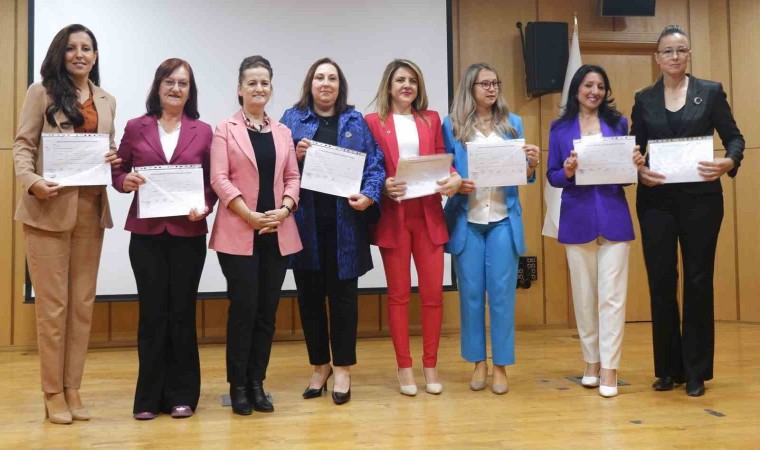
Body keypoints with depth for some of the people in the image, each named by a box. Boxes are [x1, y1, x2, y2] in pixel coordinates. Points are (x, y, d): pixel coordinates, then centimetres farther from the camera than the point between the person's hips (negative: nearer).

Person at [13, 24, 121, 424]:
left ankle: (72, 388, 18)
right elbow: (23, 144, -3)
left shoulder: (106, 101, 15)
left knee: (82, 302, 7)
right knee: (52, 303, 1)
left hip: (90, 209, 4)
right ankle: (53, 393, 12)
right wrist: (30, 180, -21)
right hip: (49, 208, -4)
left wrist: (114, 160, -5)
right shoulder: (42, 93, 2)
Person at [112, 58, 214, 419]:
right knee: (152, 313, 3)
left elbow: (213, 182, 5)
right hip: (146, 233, 0)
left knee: (182, 313, 6)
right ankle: (149, 396, 15)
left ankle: (182, 395, 17)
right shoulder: (135, 128, 6)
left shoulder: (203, 132, 5)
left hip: (188, 234, 0)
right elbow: (117, 172, 9)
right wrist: (125, 181, -13)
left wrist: (205, 207, -13)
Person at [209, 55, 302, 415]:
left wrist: (283, 210, -9)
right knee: (244, 307, -4)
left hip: (278, 233, 4)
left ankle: (257, 383, 16)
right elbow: (219, 178, -6)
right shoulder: (225, 129, 3)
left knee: (267, 310, 6)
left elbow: (292, 177, 10)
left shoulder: (282, 132, 15)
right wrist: (250, 216, -15)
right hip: (238, 232, -4)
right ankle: (238, 385, 9)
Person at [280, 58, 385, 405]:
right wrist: (293, 154, -12)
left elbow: (375, 163, 3)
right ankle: (319, 366, 23)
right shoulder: (291, 119, 10)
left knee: (343, 294, 4)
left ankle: (343, 369, 17)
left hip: (345, 222, -1)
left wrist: (369, 196, -13)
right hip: (305, 222, 1)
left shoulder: (356, 121, 10)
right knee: (309, 295, 7)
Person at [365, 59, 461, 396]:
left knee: (433, 291, 3)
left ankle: (430, 365, 18)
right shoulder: (373, 122, 2)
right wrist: (383, 186, -19)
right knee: (398, 293, 5)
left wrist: (454, 179, -9)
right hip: (393, 216, -3)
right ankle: (404, 367, 16)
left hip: (428, 214, 3)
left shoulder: (431, 120, 13)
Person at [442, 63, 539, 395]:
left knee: (502, 292, 2)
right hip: (466, 220, -1)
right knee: (471, 292, 5)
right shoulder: (452, 126, 4)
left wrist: (532, 164, -11)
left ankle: (501, 365, 13)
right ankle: (478, 362, 18)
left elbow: (522, 176, 10)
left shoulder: (513, 123, 10)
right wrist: (456, 184, -15)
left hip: (503, 219, 1)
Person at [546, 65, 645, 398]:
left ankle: (609, 368, 2)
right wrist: (567, 172, -16)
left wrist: (637, 164, -8)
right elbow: (553, 177, 4)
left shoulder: (618, 123, 9)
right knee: (583, 294, 7)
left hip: (613, 217, 0)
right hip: (577, 219, 0)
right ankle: (591, 361, 20)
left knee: (612, 295, -4)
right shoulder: (560, 128, 6)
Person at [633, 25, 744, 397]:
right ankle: (668, 368, 16)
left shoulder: (711, 91, 5)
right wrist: (640, 172, -13)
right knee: (661, 281, 3)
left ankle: (696, 371, 12)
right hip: (656, 199, 1)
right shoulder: (644, 99, 9)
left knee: (698, 280, 2)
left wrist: (729, 163, -18)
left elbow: (734, 137, 3)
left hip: (700, 198, -1)